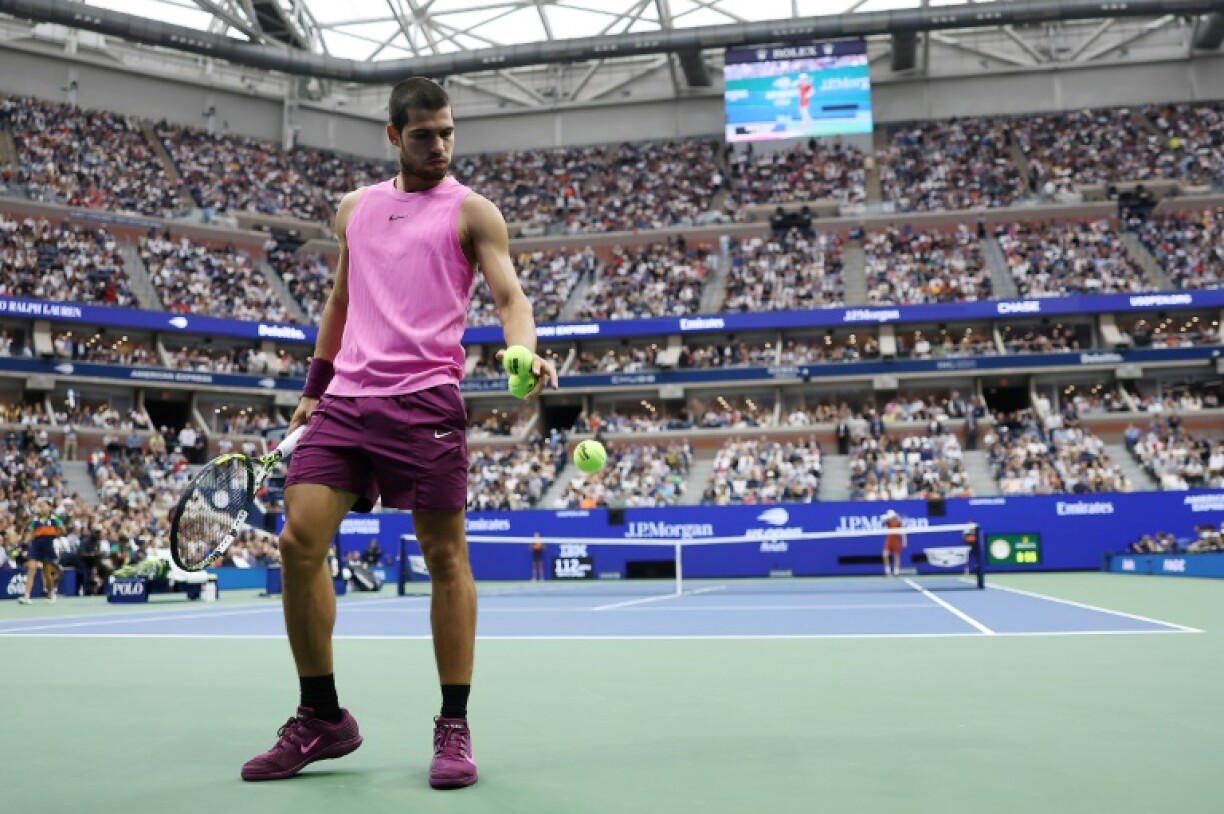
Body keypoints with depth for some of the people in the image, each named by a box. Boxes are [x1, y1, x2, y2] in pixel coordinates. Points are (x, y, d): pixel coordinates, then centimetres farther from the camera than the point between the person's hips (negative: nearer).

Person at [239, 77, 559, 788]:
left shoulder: (471, 211, 6)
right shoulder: (354, 209, 20)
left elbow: (510, 296, -4)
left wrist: (524, 354, -25)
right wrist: (315, 385, 25)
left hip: (424, 400, -4)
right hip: (345, 399, 4)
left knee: (445, 556, -3)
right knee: (300, 540, -6)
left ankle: (455, 729, 8)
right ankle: (322, 718, 9)